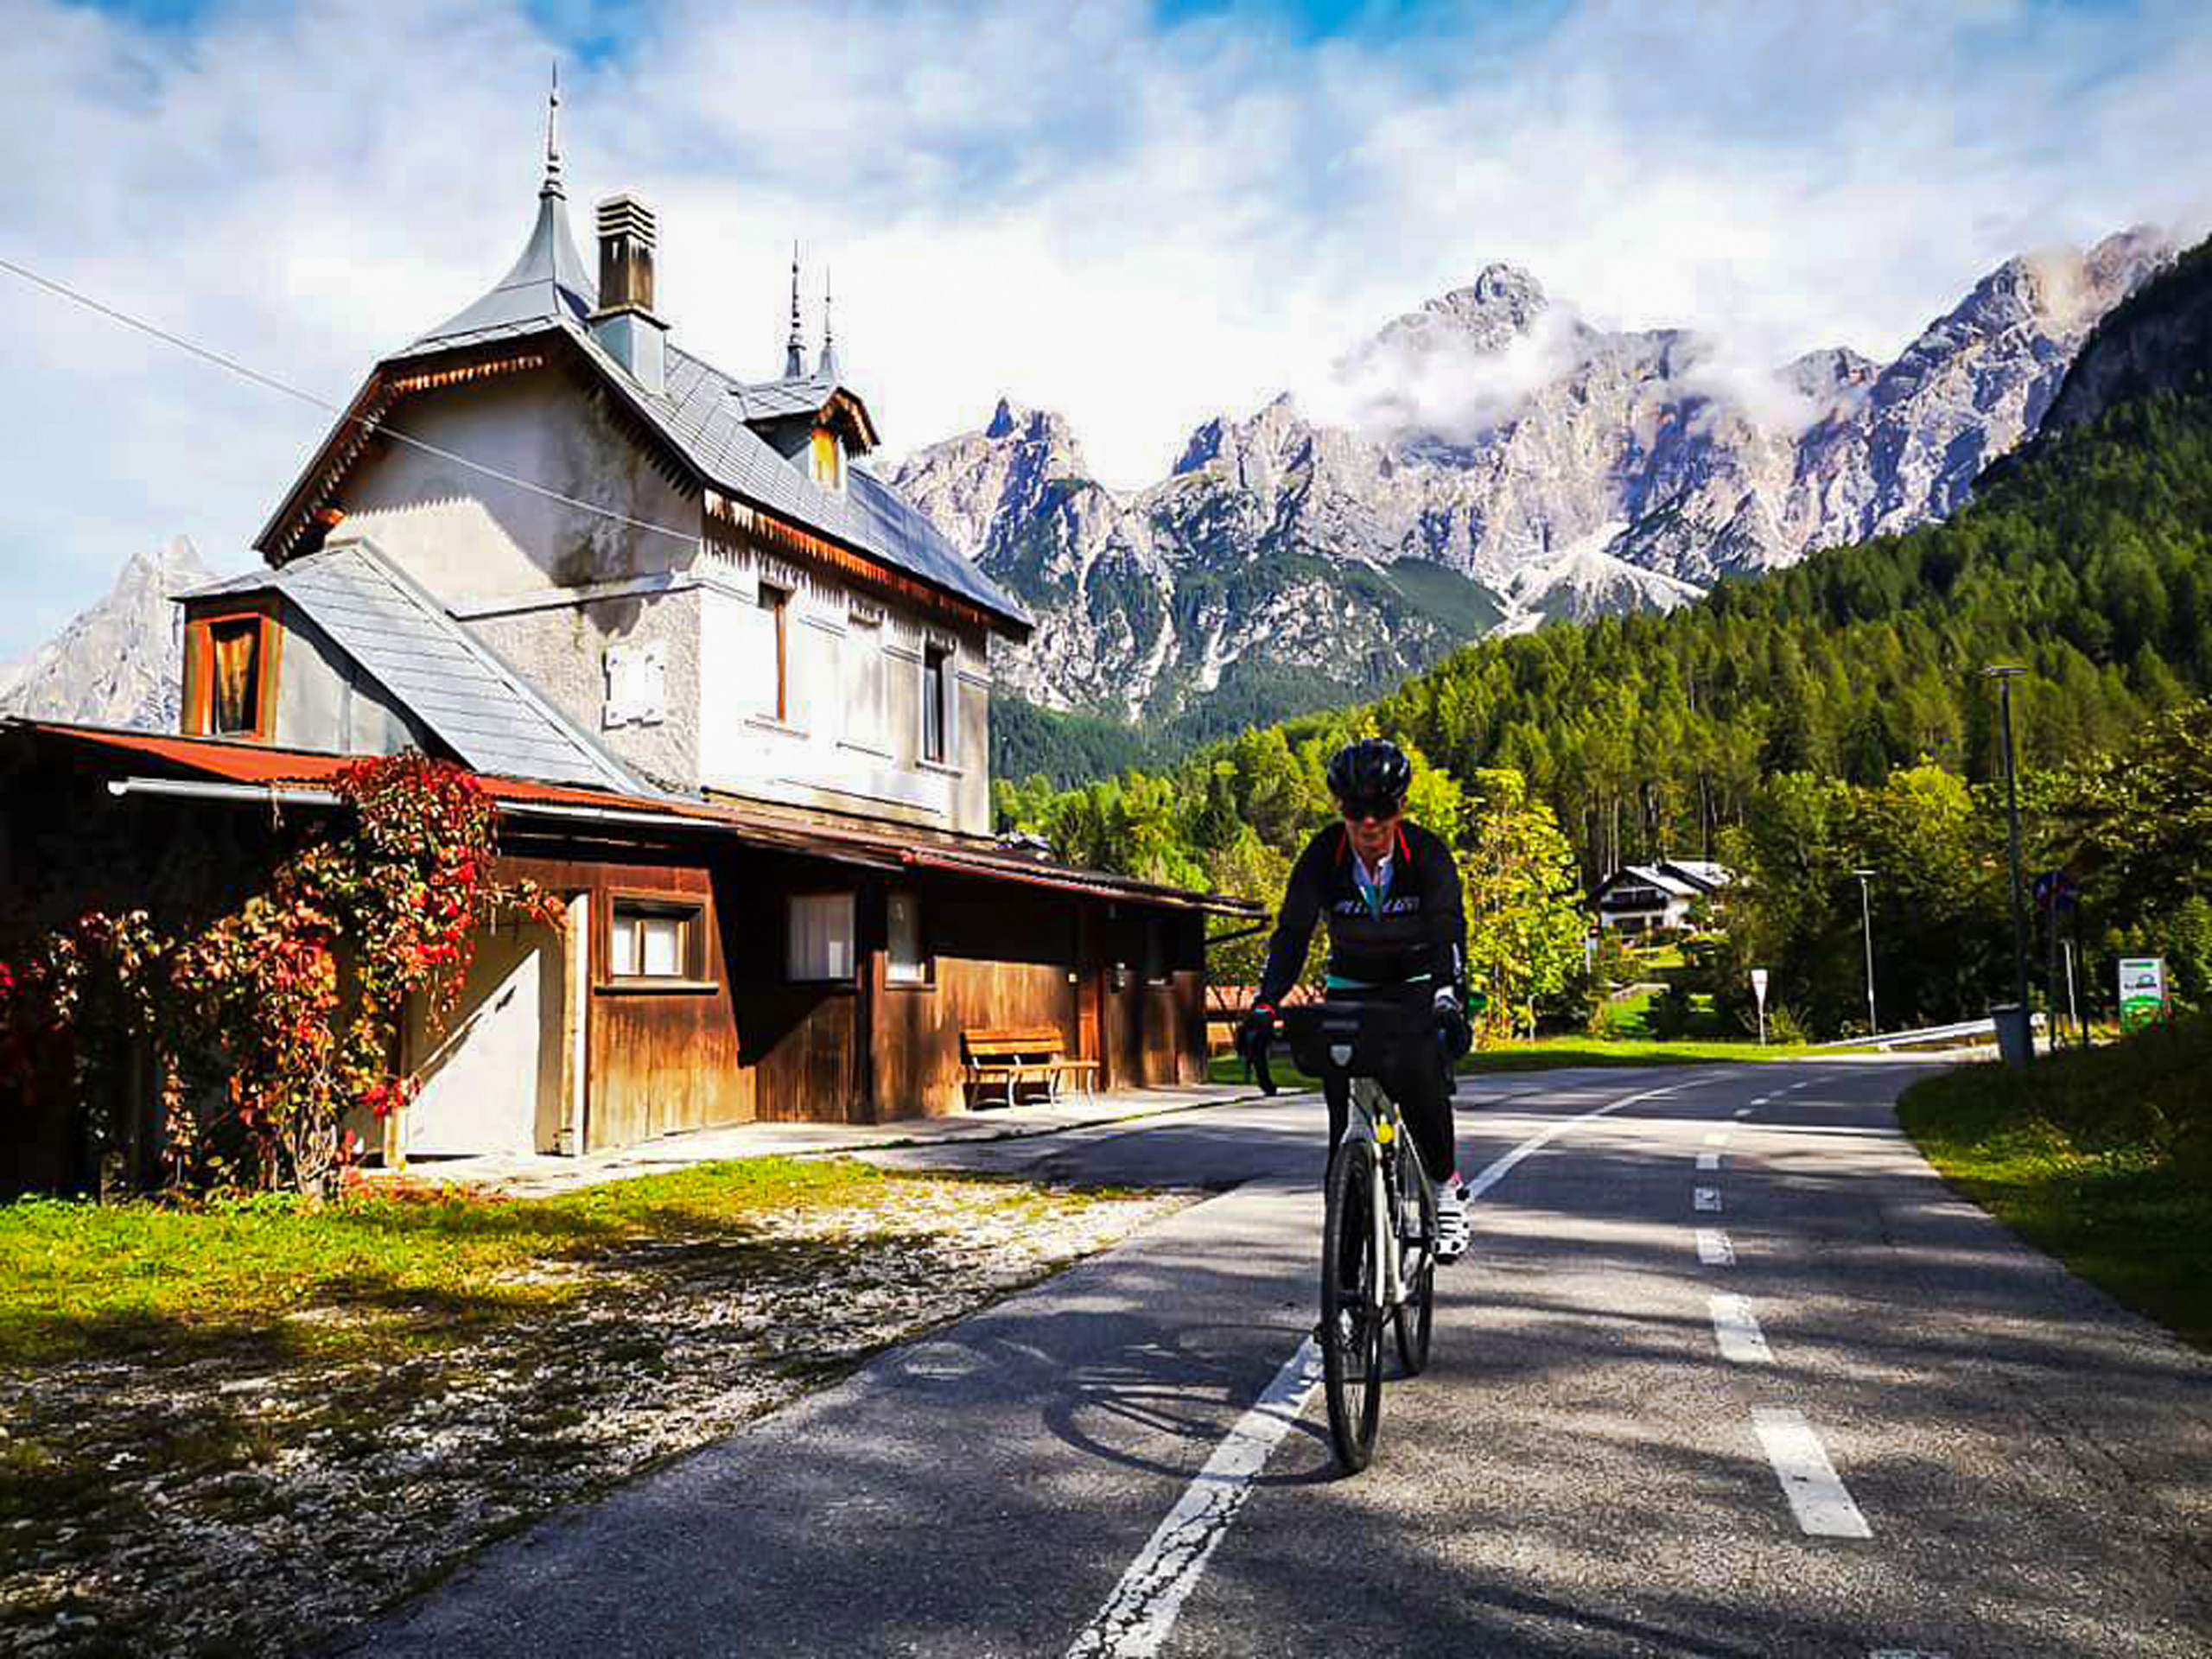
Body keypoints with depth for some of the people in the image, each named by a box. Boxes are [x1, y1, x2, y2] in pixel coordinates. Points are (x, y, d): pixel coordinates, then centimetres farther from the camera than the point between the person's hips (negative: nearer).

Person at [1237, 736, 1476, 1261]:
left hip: (1417, 984, -2)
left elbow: (1448, 932, -29)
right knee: (1343, 1098, -9)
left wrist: (1450, 1003, -45)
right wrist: (1264, 1007, -35)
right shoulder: (1322, 857, -17)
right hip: (1350, 985, 2)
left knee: (1419, 1080, -23)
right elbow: (1291, 935, -21)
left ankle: (1448, 1188, 0)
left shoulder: (1427, 854, -20)